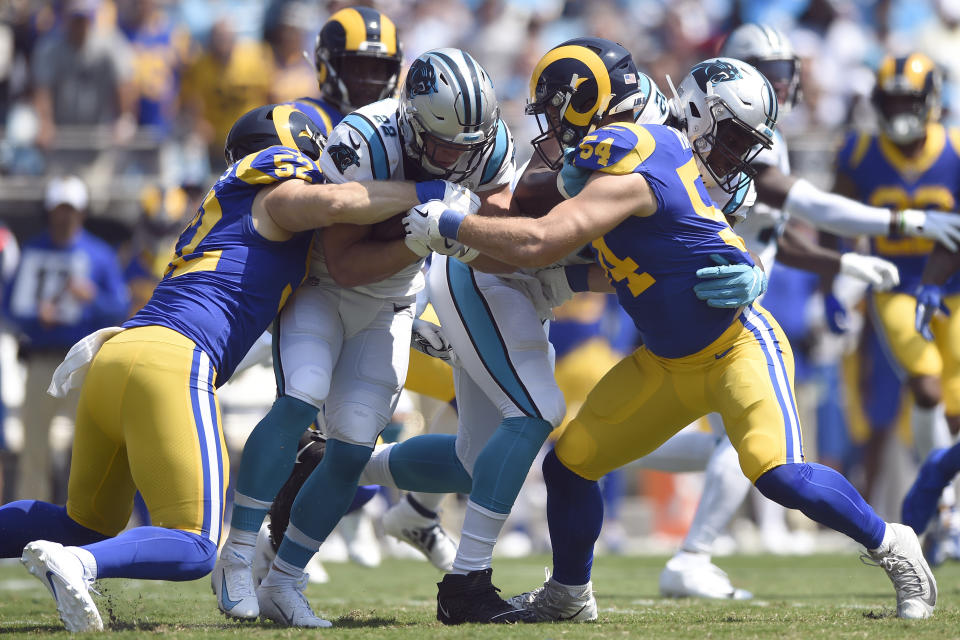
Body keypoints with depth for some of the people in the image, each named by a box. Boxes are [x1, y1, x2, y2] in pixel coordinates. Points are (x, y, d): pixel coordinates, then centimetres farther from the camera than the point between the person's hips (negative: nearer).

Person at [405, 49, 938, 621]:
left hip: (738, 346, -9)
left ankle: (893, 549, -4)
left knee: (781, 476, -26)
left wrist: (449, 225, -23)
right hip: (668, 364, 9)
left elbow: (539, 244, -33)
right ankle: (569, 596, 27)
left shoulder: (627, 179, -24)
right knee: (569, 464, 6)